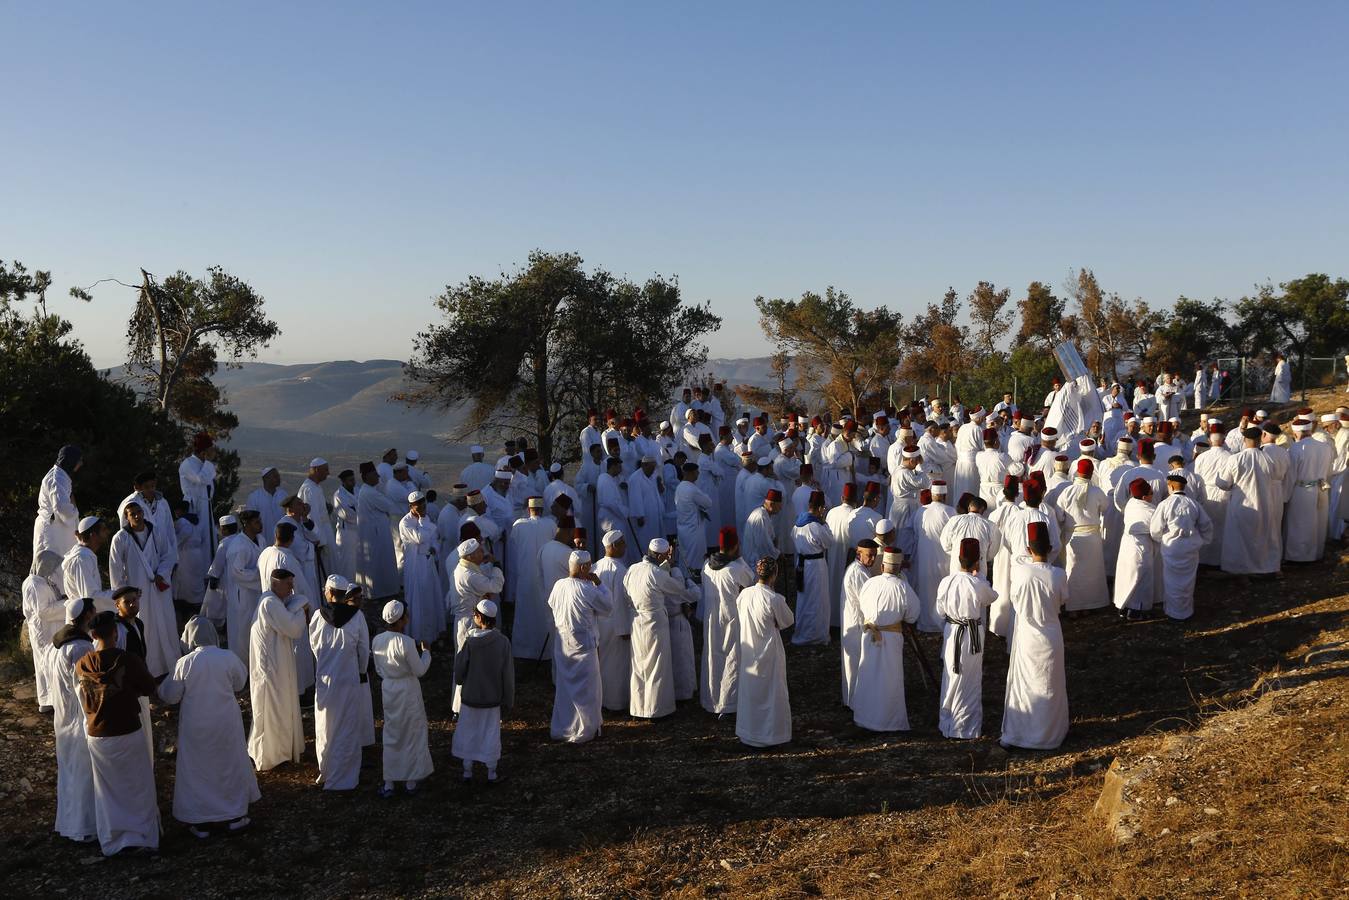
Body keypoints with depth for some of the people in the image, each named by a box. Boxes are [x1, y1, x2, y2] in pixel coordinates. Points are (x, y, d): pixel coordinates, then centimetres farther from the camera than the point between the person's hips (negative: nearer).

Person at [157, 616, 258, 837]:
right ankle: (235, 817, 27)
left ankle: (201, 823, 19)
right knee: (230, 765, 17)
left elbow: (169, 695, -6)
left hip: (196, 726, -1)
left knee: (197, 770, 13)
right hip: (226, 723, 1)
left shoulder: (184, 663, -15)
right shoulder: (229, 658, -12)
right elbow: (240, 683, 5)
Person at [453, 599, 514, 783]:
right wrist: (508, 701, 3)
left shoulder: (470, 643, -17)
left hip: (470, 697, -1)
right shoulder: (503, 642, -14)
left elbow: (459, 675, -10)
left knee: (468, 733, 15)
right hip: (493, 699, 1)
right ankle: (491, 774, 23)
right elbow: (508, 675, -8)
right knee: (491, 734, 14)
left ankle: (467, 772, 26)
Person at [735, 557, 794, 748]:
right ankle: (770, 733, 22)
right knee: (771, 692, 11)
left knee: (748, 690, 19)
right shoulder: (775, 599, -22)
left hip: (748, 651, 5)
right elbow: (788, 621, -8)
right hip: (769, 652, -5)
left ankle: (746, 731, 31)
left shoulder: (744, 594, -8)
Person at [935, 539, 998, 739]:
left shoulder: (945, 582, -9)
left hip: (950, 633, 4)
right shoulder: (979, 585, -21)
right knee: (969, 681, 11)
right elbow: (992, 597, 2)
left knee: (950, 677, 20)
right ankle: (966, 726, 21)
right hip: (972, 635, -4)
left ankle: (946, 722, 32)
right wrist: (978, 574, 6)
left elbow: (940, 611, 1)